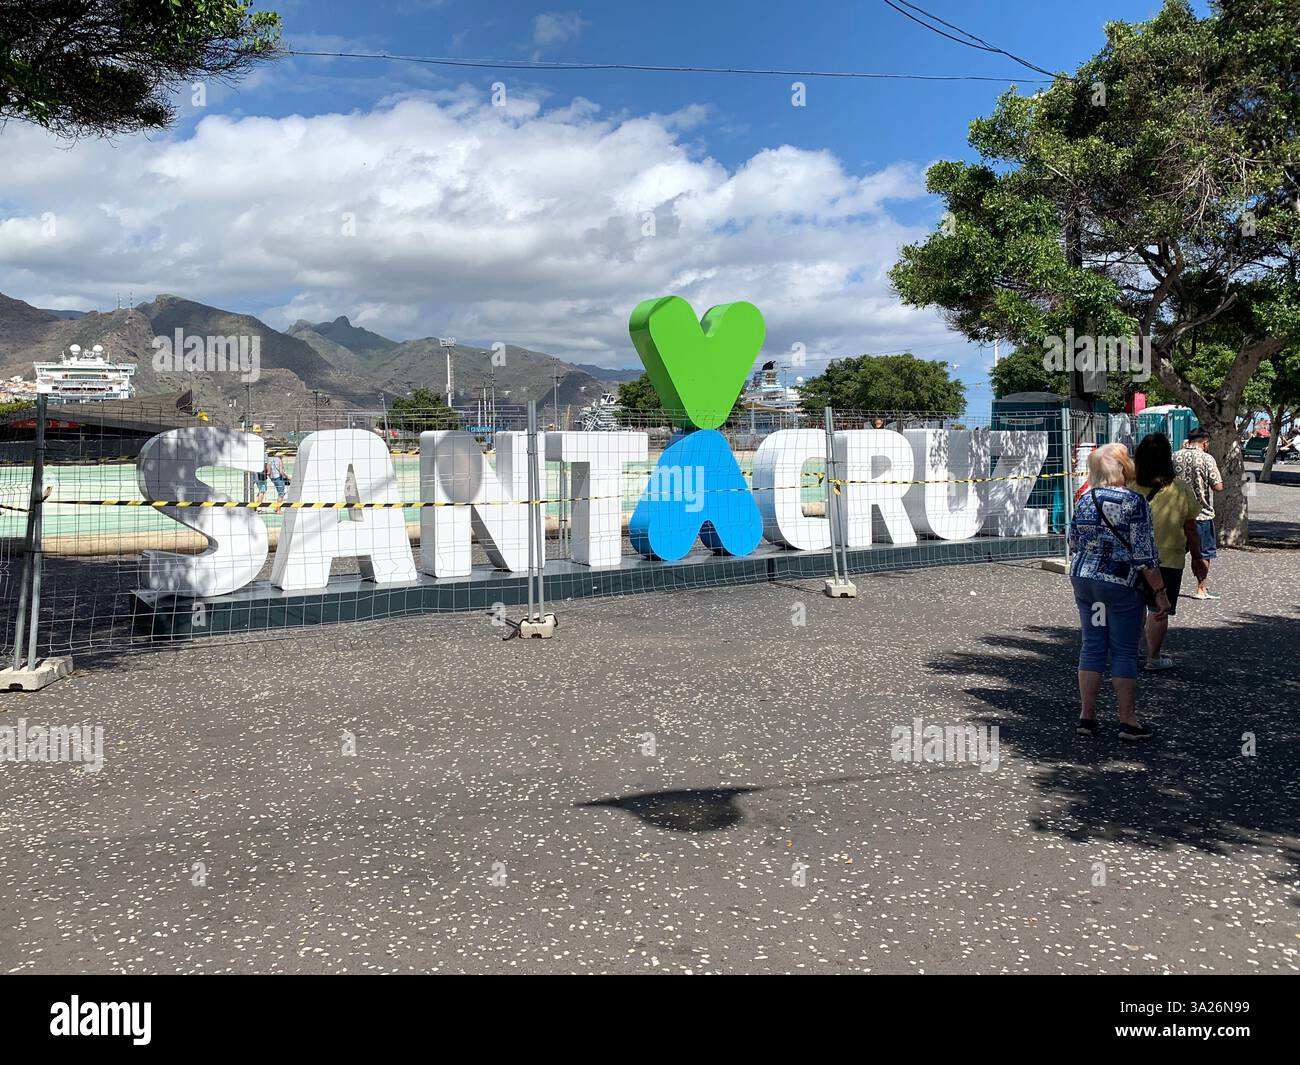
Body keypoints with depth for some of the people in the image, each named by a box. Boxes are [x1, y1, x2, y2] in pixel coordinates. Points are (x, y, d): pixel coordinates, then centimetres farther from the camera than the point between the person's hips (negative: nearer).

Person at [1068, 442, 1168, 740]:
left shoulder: (1084, 501, 5)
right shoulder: (1134, 502, -12)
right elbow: (1144, 554, -14)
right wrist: (1160, 592, -8)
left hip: (1083, 581, 5)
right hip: (1121, 584, -5)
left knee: (1092, 647, 11)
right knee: (1124, 652, 4)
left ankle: (1086, 716, 13)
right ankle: (1128, 722, 10)